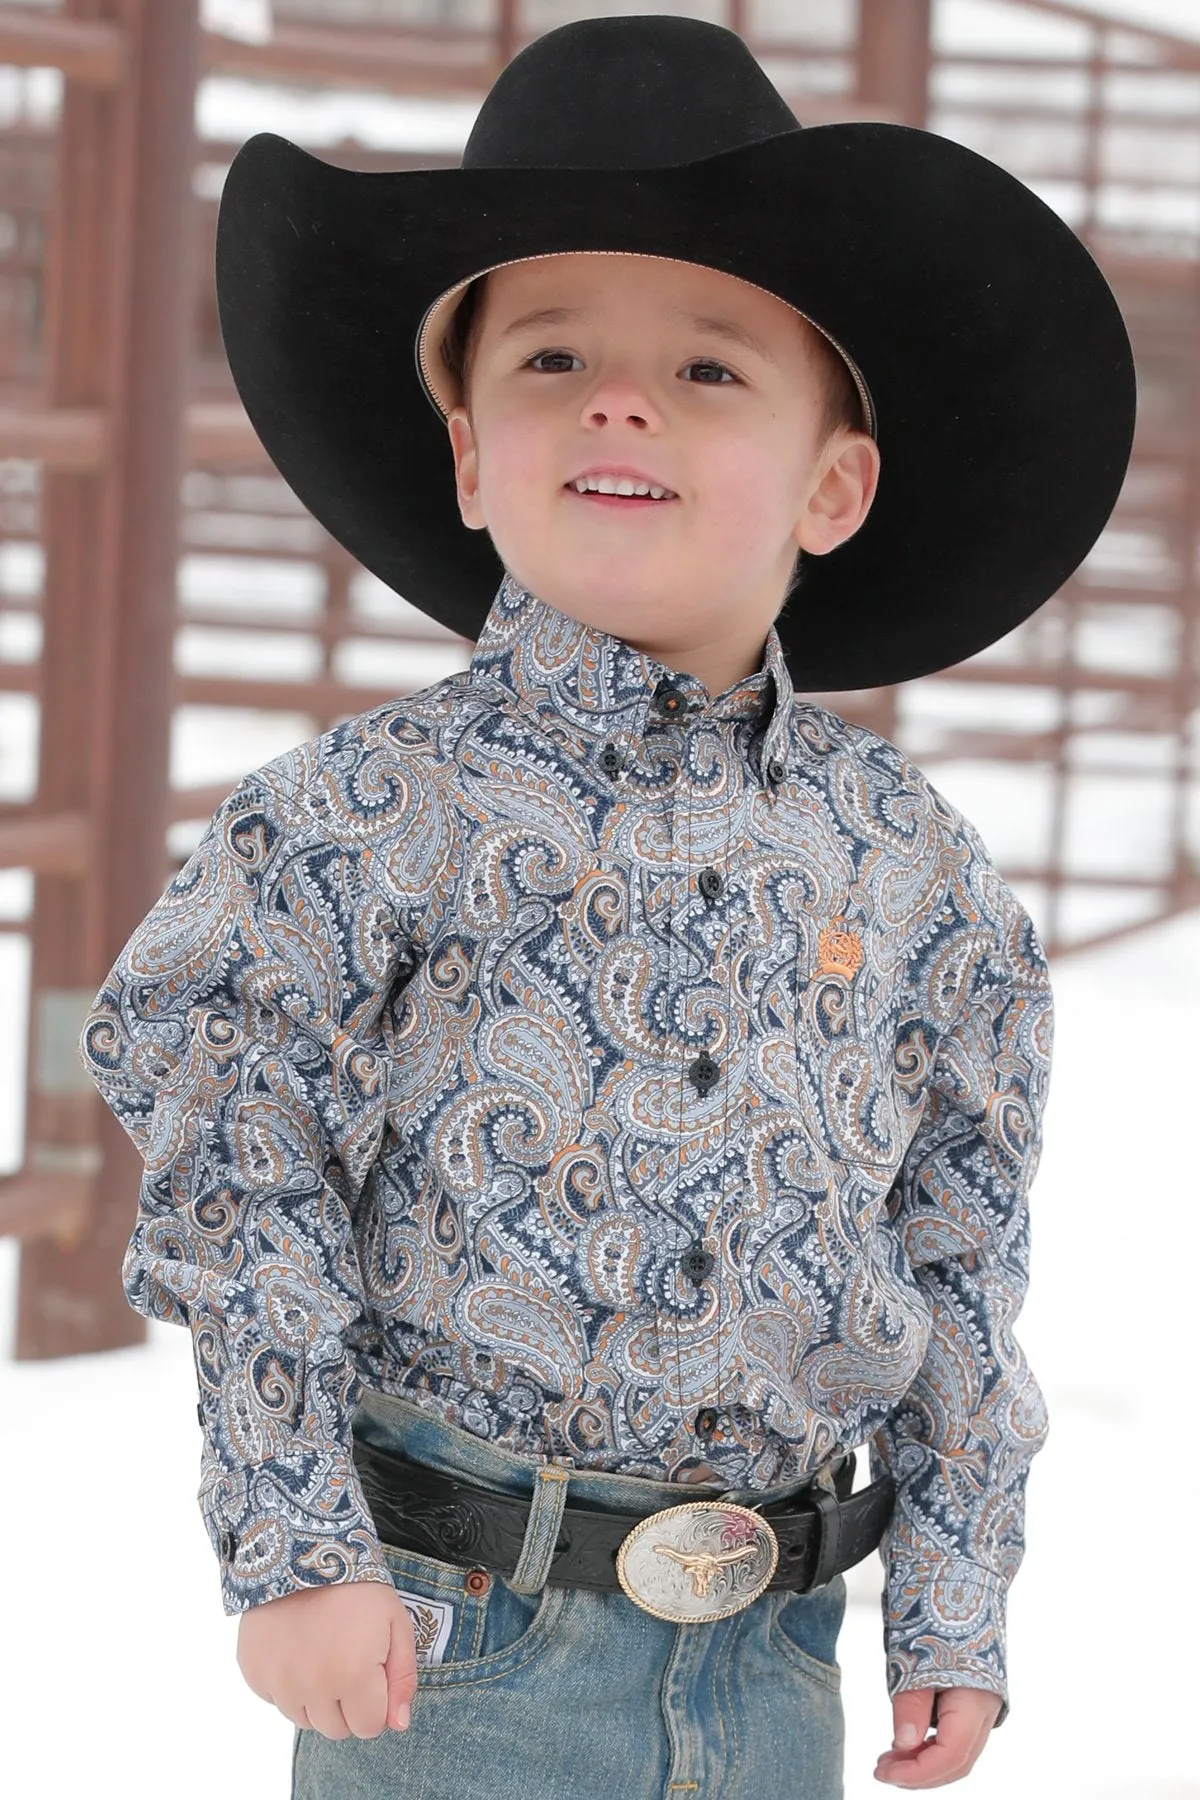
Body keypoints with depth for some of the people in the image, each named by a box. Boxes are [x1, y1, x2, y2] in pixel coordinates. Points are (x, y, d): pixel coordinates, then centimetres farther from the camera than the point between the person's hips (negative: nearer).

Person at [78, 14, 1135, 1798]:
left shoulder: (911, 867, 3)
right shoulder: (368, 820, -7)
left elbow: (960, 1256, 11)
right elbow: (233, 1192, -6)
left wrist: (955, 1605, 9)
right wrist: (295, 1551, -9)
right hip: (450, 1648, -3)